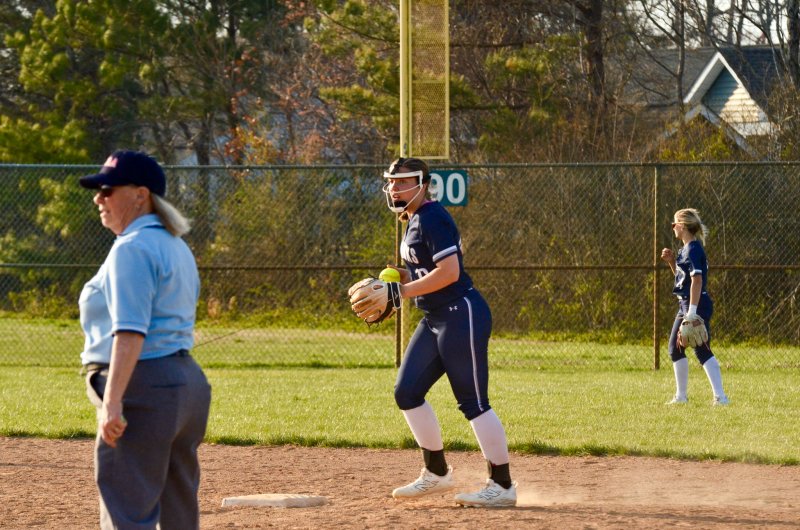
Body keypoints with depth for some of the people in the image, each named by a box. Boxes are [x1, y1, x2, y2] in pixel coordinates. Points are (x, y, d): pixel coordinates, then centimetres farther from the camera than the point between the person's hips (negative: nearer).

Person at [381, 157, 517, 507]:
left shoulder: (431, 218, -14)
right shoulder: (414, 221, 16)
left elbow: (449, 272, -24)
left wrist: (404, 291, -20)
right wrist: (406, 277, 6)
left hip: (463, 316, -11)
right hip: (435, 320, 11)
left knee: (473, 401, -9)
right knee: (407, 392, 9)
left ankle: (502, 485, -4)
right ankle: (437, 473, 20)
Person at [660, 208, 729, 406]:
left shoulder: (693, 250, -16)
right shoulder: (687, 249, 14)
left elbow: (697, 280, -24)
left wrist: (692, 312, -28)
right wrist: (671, 261, 9)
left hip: (697, 305, -11)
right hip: (685, 306, 11)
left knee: (702, 350, -14)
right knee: (675, 348, 16)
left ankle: (720, 396, -18)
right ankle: (681, 396, 26)